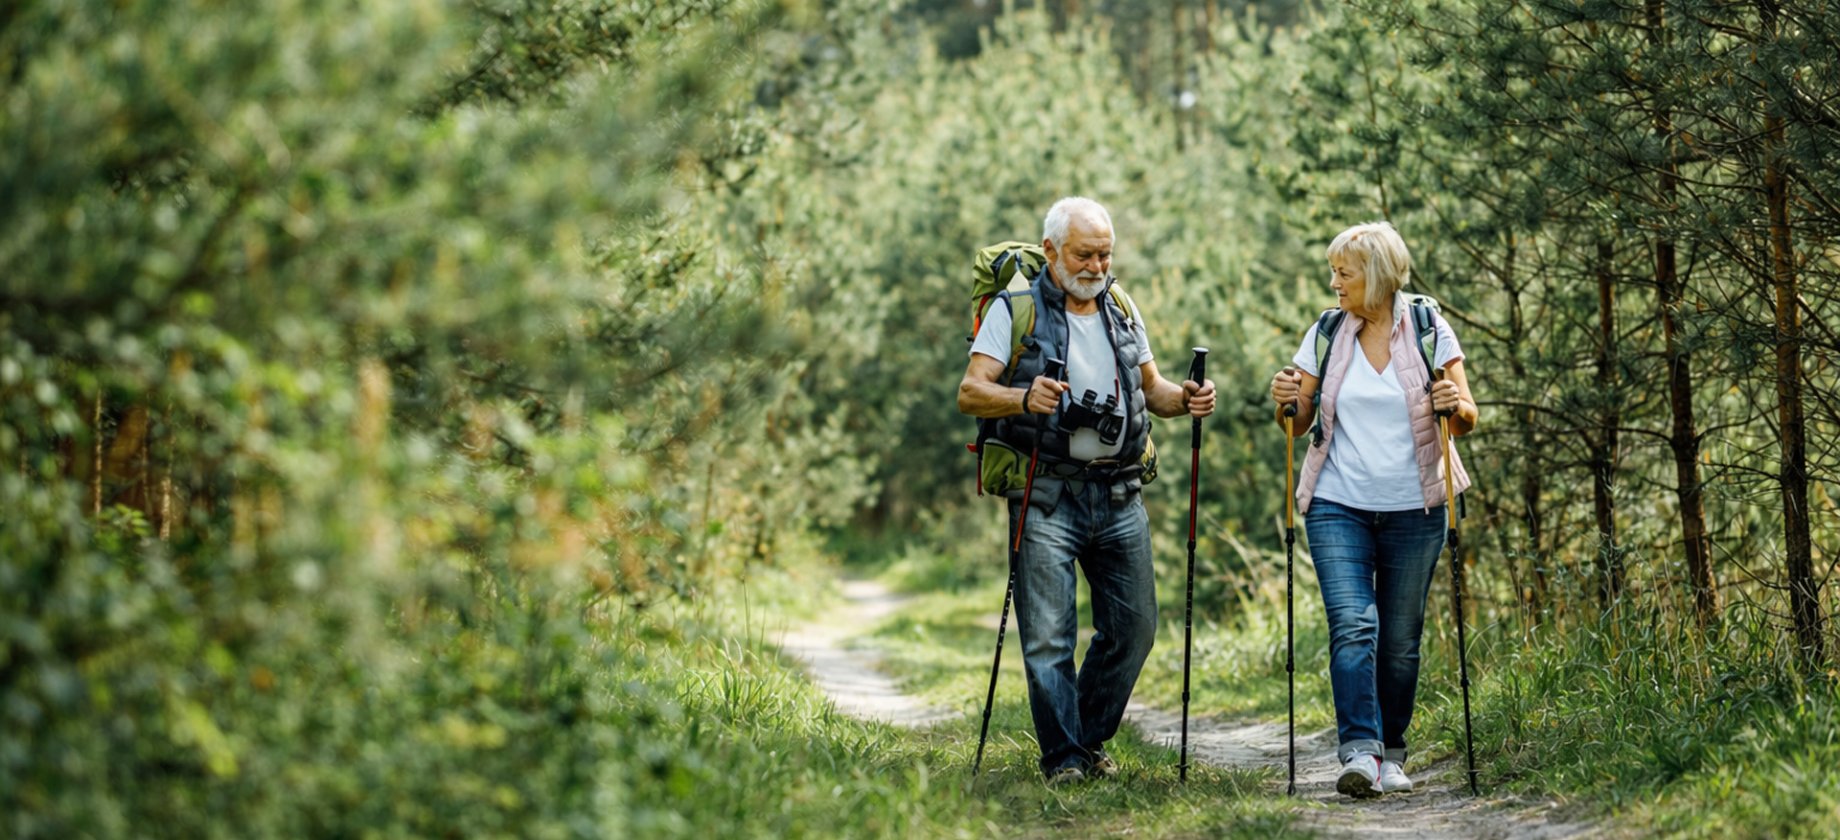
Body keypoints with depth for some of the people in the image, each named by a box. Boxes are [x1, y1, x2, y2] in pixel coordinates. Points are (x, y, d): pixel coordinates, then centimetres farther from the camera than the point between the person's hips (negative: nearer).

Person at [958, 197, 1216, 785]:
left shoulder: (1123, 312, 15)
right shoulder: (1016, 310, -1)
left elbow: (1151, 388, 24)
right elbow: (970, 393, -9)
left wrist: (1184, 399, 0)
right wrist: (1023, 398, -30)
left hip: (1119, 494, 5)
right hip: (1048, 497, -5)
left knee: (1134, 626, 5)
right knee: (1049, 636, -6)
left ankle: (1091, 737, 22)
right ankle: (1064, 757, 3)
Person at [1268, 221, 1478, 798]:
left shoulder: (1428, 330, -1)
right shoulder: (1327, 333, 5)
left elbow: (1465, 420, 0)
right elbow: (1299, 422, 10)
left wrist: (1455, 407, -22)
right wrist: (1286, 403, -11)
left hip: (1413, 510, 0)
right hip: (1338, 506, 1)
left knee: (1401, 640, 4)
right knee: (1352, 625, -15)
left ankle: (1391, 755, 18)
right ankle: (1360, 753, -22)